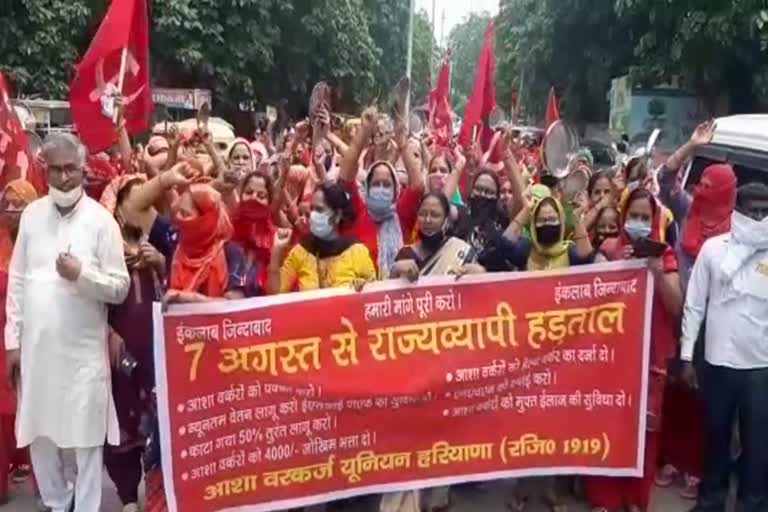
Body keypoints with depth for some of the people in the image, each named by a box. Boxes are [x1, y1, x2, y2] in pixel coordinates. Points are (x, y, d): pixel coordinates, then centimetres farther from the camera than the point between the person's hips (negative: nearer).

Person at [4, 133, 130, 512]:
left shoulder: (101, 220, -5)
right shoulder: (31, 215, 5)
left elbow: (120, 288, -5)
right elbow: (17, 281, 8)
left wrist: (82, 274, -21)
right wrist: (13, 340, 6)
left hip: (83, 346, -3)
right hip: (36, 343, 4)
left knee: (86, 435, 3)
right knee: (37, 432, 12)